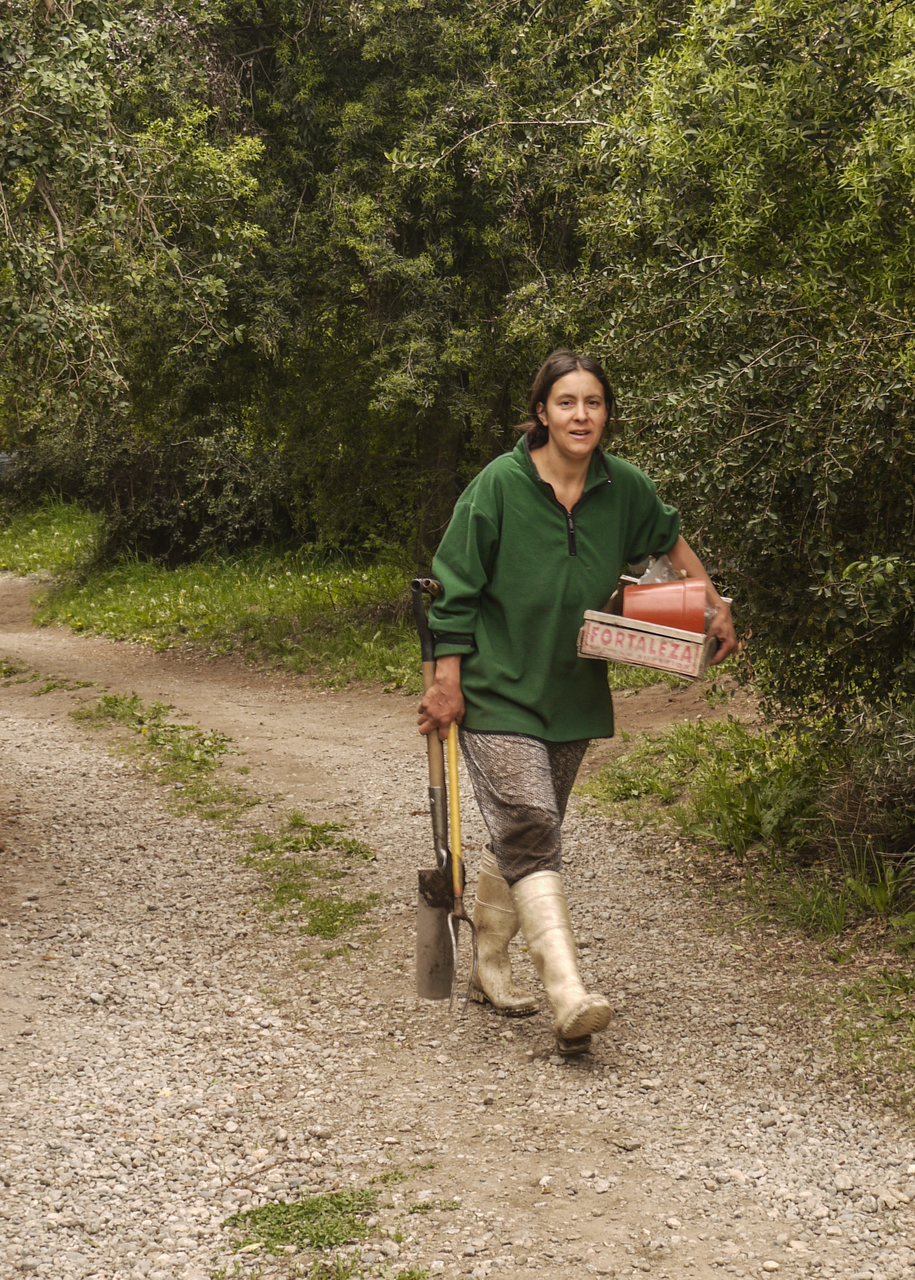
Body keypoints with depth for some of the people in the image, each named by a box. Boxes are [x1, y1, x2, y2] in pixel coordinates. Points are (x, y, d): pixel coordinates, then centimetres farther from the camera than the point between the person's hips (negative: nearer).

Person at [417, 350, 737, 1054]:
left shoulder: (624, 488, 0)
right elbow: (455, 590, -8)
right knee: (530, 831, -17)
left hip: (573, 694, 5)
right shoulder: (499, 485, -13)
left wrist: (715, 605, 19)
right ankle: (569, 995, -26)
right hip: (497, 689, -5)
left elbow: (668, 538, 22)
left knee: (524, 835, 14)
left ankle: (492, 963, 32)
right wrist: (446, 683, -11)